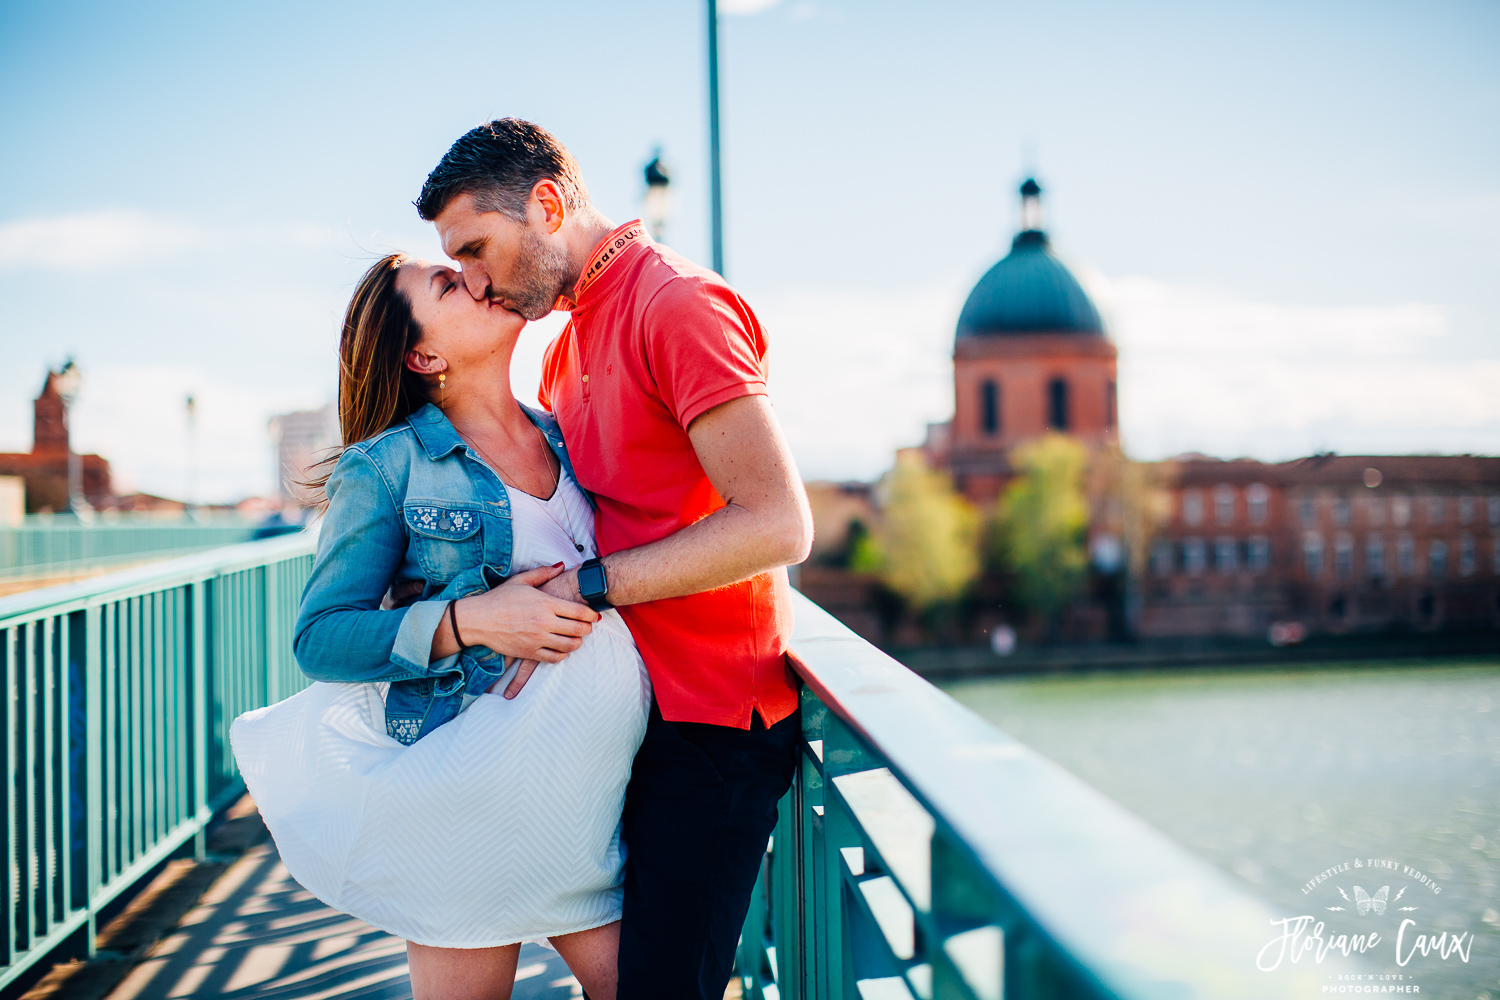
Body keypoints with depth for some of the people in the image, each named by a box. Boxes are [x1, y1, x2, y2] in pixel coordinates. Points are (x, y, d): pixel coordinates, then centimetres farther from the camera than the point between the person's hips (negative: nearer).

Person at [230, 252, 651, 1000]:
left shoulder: (566, 439, 9)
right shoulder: (387, 467, -5)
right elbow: (319, 637, -8)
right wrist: (470, 621, -21)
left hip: (586, 782, 5)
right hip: (464, 787, -4)